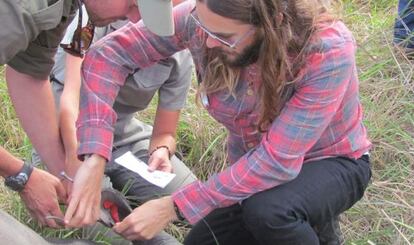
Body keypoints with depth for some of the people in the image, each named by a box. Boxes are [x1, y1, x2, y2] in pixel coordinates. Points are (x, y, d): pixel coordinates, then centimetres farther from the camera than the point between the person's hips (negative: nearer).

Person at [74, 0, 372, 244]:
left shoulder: (328, 50, -34)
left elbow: (278, 160, -35)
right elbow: (108, 55, -21)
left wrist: (173, 207, -35)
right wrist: (94, 160, -31)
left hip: (330, 163, -4)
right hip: (256, 171, 5)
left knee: (267, 210, -35)